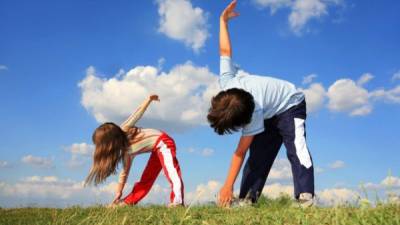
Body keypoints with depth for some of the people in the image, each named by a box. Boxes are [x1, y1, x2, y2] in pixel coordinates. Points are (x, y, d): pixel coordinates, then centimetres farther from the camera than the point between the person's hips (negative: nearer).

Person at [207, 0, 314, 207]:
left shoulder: (254, 114, -39)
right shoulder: (226, 82, -25)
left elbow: (240, 152, -33)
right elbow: (225, 51, -11)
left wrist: (228, 186, -27)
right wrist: (223, 20, -5)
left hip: (290, 105, -7)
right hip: (269, 113, 7)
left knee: (296, 149, -27)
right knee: (258, 153, -5)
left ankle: (305, 198, -34)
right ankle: (247, 199, -10)